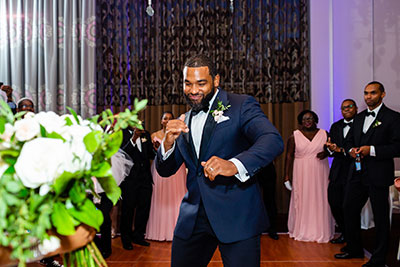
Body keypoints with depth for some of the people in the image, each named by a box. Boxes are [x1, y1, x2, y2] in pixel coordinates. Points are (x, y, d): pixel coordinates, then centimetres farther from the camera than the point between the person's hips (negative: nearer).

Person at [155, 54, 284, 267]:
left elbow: (273, 141, -20)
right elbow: (165, 171, 13)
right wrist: (168, 142, -9)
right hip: (193, 218, 5)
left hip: (237, 217, -5)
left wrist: (235, 165, -38)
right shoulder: (184, 121, 14)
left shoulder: (241, 105, -3)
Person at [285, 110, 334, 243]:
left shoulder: (324, 134, 6)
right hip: (302, 174, -1)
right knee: (302, 200, 1)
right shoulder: (294, 136, 1)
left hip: (320, 174, 1)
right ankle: (302, 231, 12)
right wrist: (286, 175, -4)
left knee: (320, 200, 4)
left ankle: (321, 232, 15)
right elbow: (289, 156, 1)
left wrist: (326, 153, -9)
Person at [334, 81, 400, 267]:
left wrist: (371, 150, -20)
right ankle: (354, 249, 30)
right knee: (349, 210, 13)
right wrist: (351, 150, -2)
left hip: (378, 175, -7)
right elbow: (349, 140, 20)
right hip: (357, 173, 7)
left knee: (380, 217, 4)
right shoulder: (359, 117, 14)